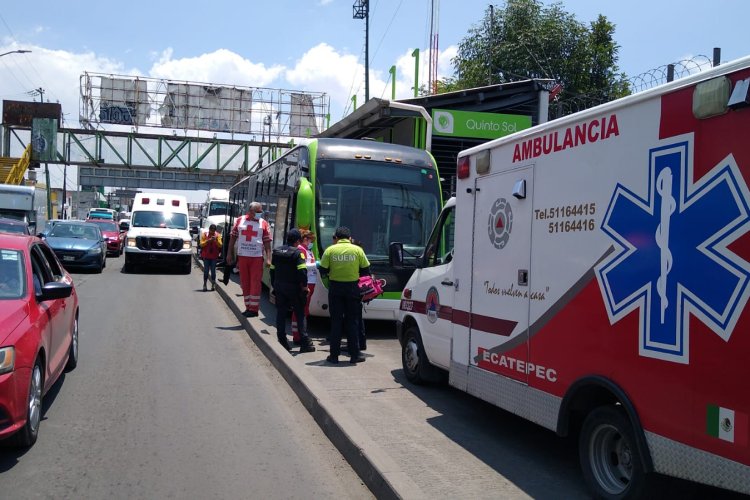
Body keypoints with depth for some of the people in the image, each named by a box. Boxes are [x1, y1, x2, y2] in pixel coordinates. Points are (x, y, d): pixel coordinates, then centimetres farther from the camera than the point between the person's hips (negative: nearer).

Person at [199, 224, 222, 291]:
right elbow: (201, 244, -6)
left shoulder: (218, 235, 2)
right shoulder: (204, 235, 1)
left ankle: (213, 285, 8)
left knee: (213, 271, 2)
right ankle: (204, 285, 6)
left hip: (214, 256, 0)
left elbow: (220, 245, -3)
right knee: (206, 271, 0)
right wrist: (208, 240, -19)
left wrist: (216, 240, -20)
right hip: (206, 256, 0)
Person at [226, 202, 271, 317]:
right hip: (242, 256, 3)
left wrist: (268, 258, -8)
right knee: (244, 283, 8)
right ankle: (248, 307, 17)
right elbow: (233, 237, 11)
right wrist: (230, 254, 8)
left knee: (255, 283, -5)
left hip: (257, 257, -3)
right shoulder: (239, 221, 6)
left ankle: (254, 308, -1)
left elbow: (267, 243, 0)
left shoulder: (264, 224, 1)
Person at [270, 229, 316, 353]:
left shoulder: (277, 251, 8)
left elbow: (272, 270, 13)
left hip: (279, 287, 5)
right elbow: (302, 271, -20)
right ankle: (304, 343, 1)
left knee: (281, 314, 10)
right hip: (293, 288, -5)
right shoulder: (297, 253, -12)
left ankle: (282, 342, 11)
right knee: (300, 314, 2)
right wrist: (304, 286, -10)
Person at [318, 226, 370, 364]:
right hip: (352, 288, 0)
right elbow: (366, 270, 1)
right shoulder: (357, 250, -2)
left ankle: (334, 355, 9)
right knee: (352, 322, 9)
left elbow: (323, 270, -3)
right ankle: (354, 354, 11)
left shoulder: (330, 250, -3)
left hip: (335, 288, 0)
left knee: (336, 322, 7)